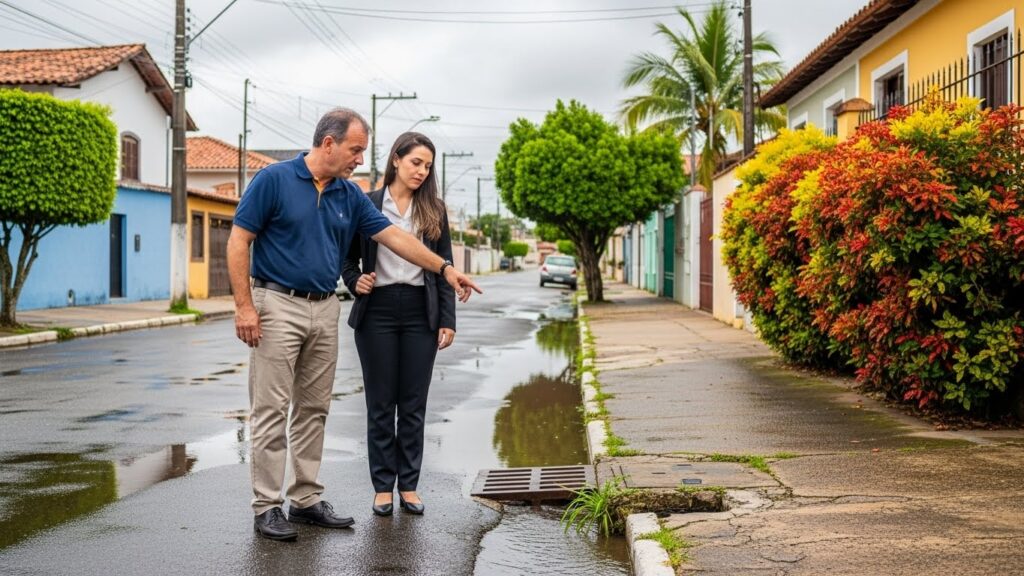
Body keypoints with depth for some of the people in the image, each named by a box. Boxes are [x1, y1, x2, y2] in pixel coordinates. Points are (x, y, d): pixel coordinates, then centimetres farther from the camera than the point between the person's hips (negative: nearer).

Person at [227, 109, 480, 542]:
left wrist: (444, 268, 2)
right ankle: (267, 507, 5)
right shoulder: (273, 180, -9)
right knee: (271, 410, -2)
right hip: (278, 307, -6)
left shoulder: (350, 195, 8)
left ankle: (306, 499, 19)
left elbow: (394, 236, 8)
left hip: (325, 311, 6)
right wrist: (244, 305, -14)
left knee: (313, 410, 10)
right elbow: (239, 241, -9)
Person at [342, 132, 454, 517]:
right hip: (378, 311, -1)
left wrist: (447, 320, 1)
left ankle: (409, 486, 16)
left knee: (413, 405, 6)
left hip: (420, 313, 2)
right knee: (380, 404, 5)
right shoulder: (367, 204, 2)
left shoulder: (434, 210, 7)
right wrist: (355, 282, -12)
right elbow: (349, 258, 9)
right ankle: (383, 486, 15)